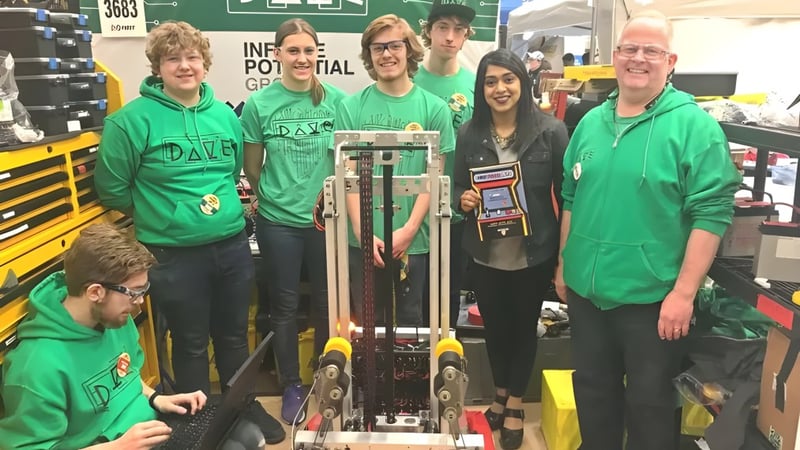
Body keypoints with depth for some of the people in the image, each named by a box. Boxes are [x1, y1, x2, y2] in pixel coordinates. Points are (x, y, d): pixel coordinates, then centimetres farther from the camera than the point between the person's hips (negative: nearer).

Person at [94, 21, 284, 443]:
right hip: (175, 254, -4)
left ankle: (245, 407, 40)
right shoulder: (132, 119, -11)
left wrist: (223, 207, 9)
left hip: (233, 245, 4)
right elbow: (111, 188, -5)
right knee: (191, 344, 12)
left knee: (234, 336, 19)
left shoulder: (225, 115, 5)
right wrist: (162, 214, 1)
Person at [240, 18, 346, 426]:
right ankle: (292, 386, 29)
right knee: (285, 305, 10)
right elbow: (252, 167, 4)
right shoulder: (258, 104, -5)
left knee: (327, 302, 14)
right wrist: (277, 195, 9)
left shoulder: (337, 100, -3)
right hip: (278, 222, -1)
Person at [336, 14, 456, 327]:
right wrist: (362, 231, -9)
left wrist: (409, 230, -10)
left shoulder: (434, 108, 0)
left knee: (410, 320, 14)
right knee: (364, 322, 14)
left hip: (413, 239, 0)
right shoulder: (351, 107, 1)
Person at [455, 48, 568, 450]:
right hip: (486, 253, 2)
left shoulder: (551, 131, -9)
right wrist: (463, 200, -15)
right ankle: (500, 395, 43)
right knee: (494, 326, 17)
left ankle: (515, 405, 36)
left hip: (534, 253, -2)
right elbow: (458, 187, 8)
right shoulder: (469, 133, -1)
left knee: (523, 327, 15)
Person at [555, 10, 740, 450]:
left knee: (648, 401, 11)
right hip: (586, 288, 5)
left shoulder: (693, 125, -10)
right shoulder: (591, 123, 8)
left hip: (651, 296, -5)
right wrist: (563, 263, 14)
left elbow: (711, 212, -14)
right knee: (592, 389, 20)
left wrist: (684, 292, -18)